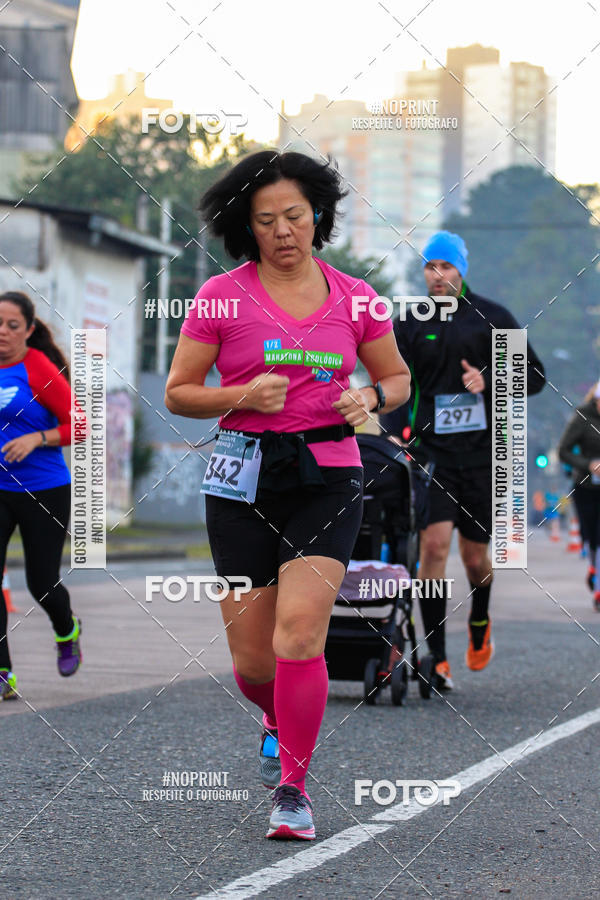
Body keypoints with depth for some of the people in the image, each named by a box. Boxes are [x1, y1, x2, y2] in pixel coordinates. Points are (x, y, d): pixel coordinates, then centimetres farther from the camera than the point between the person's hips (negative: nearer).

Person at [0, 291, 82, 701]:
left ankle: (67, 631, 39)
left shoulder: (39, 370, -12)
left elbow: (79, 427, -10)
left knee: (42, 584, 2)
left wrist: (35, 439, -21)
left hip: (46, 491, -4)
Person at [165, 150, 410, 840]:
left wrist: (370, 399, -3)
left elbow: (398, 378, 19)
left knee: (299, 635, -17)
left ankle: (293, 786, -4)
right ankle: (280, 722, 38)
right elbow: (178, 394, 4)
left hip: (328, 477, 0)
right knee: (253, 662, 2)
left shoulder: (354, 298, 6)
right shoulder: (221, 296, 0)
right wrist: (243, 396, -13)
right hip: (244, 477, 0)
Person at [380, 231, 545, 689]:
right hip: (431, 450, 0)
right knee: (434, 544, -15)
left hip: (481, 451, 0)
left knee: (475, 556, 8)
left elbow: (534, 375, 6)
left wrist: (489, 380, -12)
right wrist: (396, 435, -8)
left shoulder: (493, 319, 3)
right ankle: (437, 658, -12)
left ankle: (480, 622, 41)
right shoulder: (410, 324, 5)